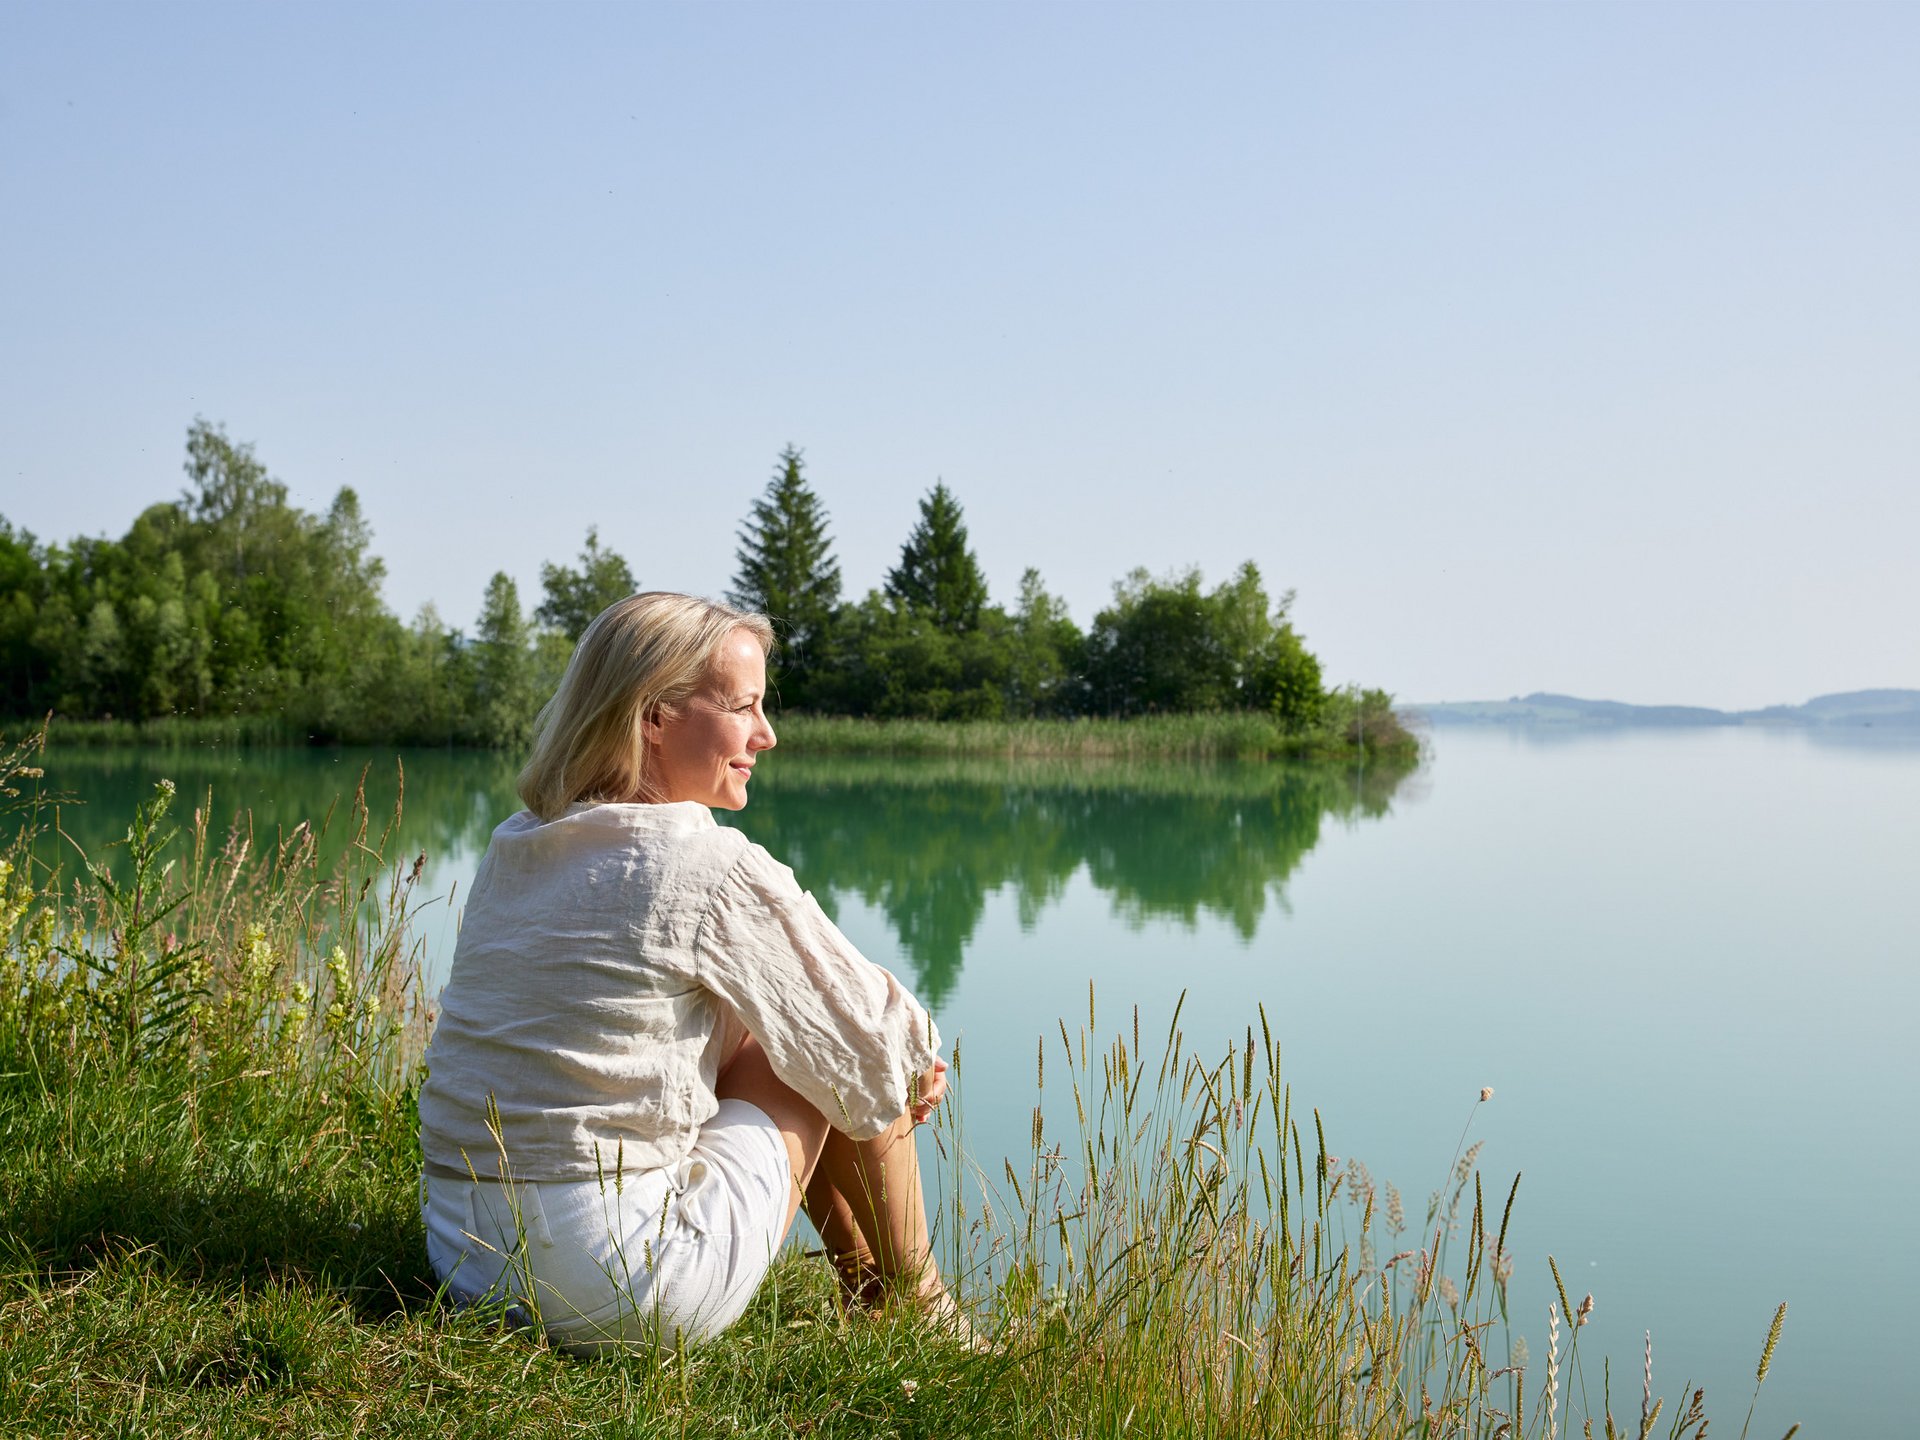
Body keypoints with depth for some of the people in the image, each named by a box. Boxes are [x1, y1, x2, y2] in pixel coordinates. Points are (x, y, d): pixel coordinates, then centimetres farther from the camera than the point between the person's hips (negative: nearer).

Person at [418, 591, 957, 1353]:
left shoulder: (512, 847, 9)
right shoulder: (712, 866, -14)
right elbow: (871, 1039, -3)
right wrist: (919, 1055, 23)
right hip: (616, 1284, -8)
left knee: (757, 1024, 23)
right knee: (841, 1057, 9)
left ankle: (863, 1284, 37)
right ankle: (918, 1313, 25)